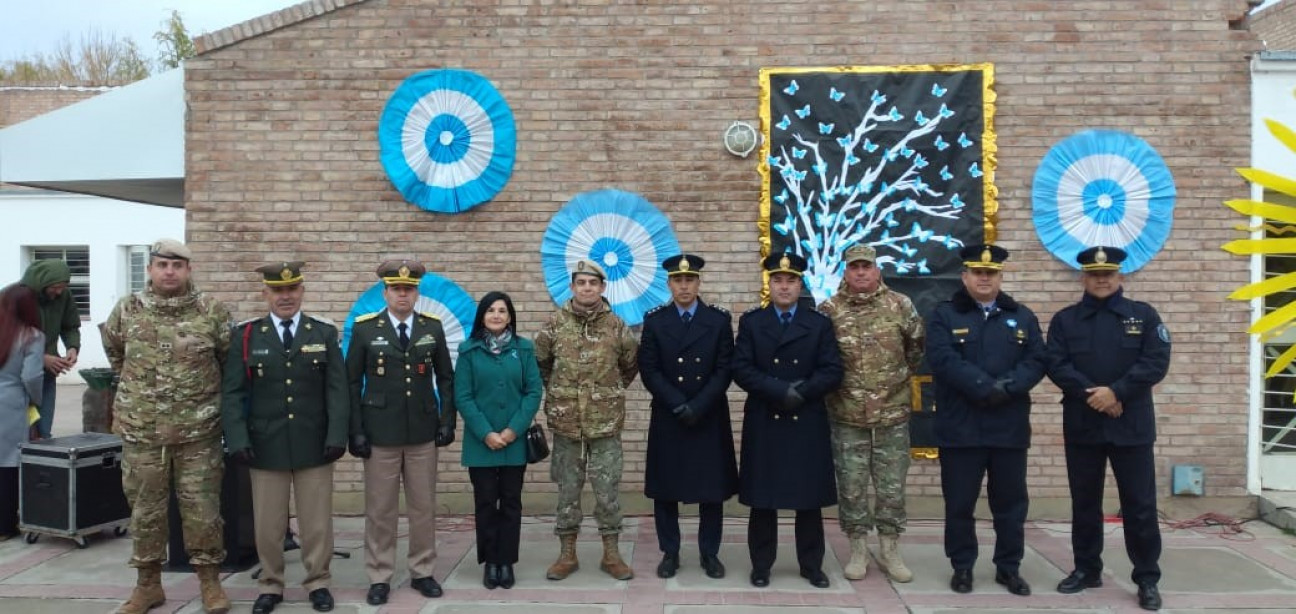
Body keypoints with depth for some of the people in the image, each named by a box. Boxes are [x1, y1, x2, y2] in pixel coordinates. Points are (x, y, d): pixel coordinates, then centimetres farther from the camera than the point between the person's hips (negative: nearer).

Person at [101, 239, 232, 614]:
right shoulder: (126, 311, 1)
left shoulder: (212, 311, -5)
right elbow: (115, 352, 20)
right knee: (145, 509, 11)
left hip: (199, 431, -2)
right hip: (141, 431, 2)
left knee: (202, 509, 4)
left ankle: (210, 581, 19)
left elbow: (231, 361, 6)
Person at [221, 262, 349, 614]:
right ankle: (270, 585, 24)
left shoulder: (325, 333, 4)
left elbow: (337, 389, 0)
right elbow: (232, 393, 0)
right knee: (267, 523, 7)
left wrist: (337, 436, -9)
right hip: (265, 445, 0)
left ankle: (318, 583, 22)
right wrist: (238, 439, -10)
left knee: (317, 521, 7)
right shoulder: (246, 335, 4)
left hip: (314, 444, 0)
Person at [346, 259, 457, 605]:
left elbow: (446, 378, 9)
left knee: (423, 508, 9)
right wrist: (355, 431, -6)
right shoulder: (365, 329, -2)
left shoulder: (432, 327, 3)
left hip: (423, 433, 2)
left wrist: (447, 421, 2)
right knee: (380, 510, 5)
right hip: (380, 433, -2)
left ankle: (422, 572, 22)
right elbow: (352, 382, -1)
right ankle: (379, 578, 18)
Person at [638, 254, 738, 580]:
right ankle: (670, 553, 17)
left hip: (710, 418, 0)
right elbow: (649, 370, -3)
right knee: (665, 488, 4)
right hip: (667, 418, 0)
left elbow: (725, 370, -4)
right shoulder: (654, 320, 2)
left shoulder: (720, 319, 2)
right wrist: (679, 405, -13)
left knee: (712, 487, 4)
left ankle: (710, 553, 17)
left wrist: (698, 406, -14)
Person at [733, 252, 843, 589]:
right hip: (763, 423, -1)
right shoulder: (751, 322, 5)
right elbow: (741, 370, -6)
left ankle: (812, 565, 20)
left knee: (809, 498, 7)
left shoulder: (820, 323, 7)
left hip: (808, 424, 1)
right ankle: (761, 565, 16)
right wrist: (781, 391, -16)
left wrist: (801, 392, -16)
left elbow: (832, 371, -2)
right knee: (762, 499, 4)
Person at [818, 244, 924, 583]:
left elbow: (917, 347, 12)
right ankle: (857, 551, 20)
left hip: (893, 413, 1)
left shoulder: (900, 305, -2)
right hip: (846, 416, 0)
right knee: (851, 486, 6)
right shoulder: (829, 310, -3)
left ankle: (890, 550, 22)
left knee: (892, 486, 8)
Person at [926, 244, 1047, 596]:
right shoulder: (944, 316, 1)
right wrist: (986, 387, -20)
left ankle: (1009, 568, 24)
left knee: (1011, 502, 10)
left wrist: (1006, 387, -16)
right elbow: (944, 361, -13)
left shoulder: (1023, 317, 11)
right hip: (960, 428, -3)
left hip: (1010, 428, 3)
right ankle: (962, 567, 19)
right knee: (959, 503, 5)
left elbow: (1037, 362, 0)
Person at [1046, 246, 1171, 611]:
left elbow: (1156, 362, -7)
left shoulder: (1144, 315, 4)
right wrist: (1092, 394, -17)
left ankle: (1147, 579, 12)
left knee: (1140, 504, 2)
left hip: (1132, 426, -1)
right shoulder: (1065, 320, 7)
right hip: (1082, 426, 1)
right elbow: (1056, 365, -4)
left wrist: (1116, 392, -17)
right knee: (1084, 502, 10)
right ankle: (1086, 570, 23)